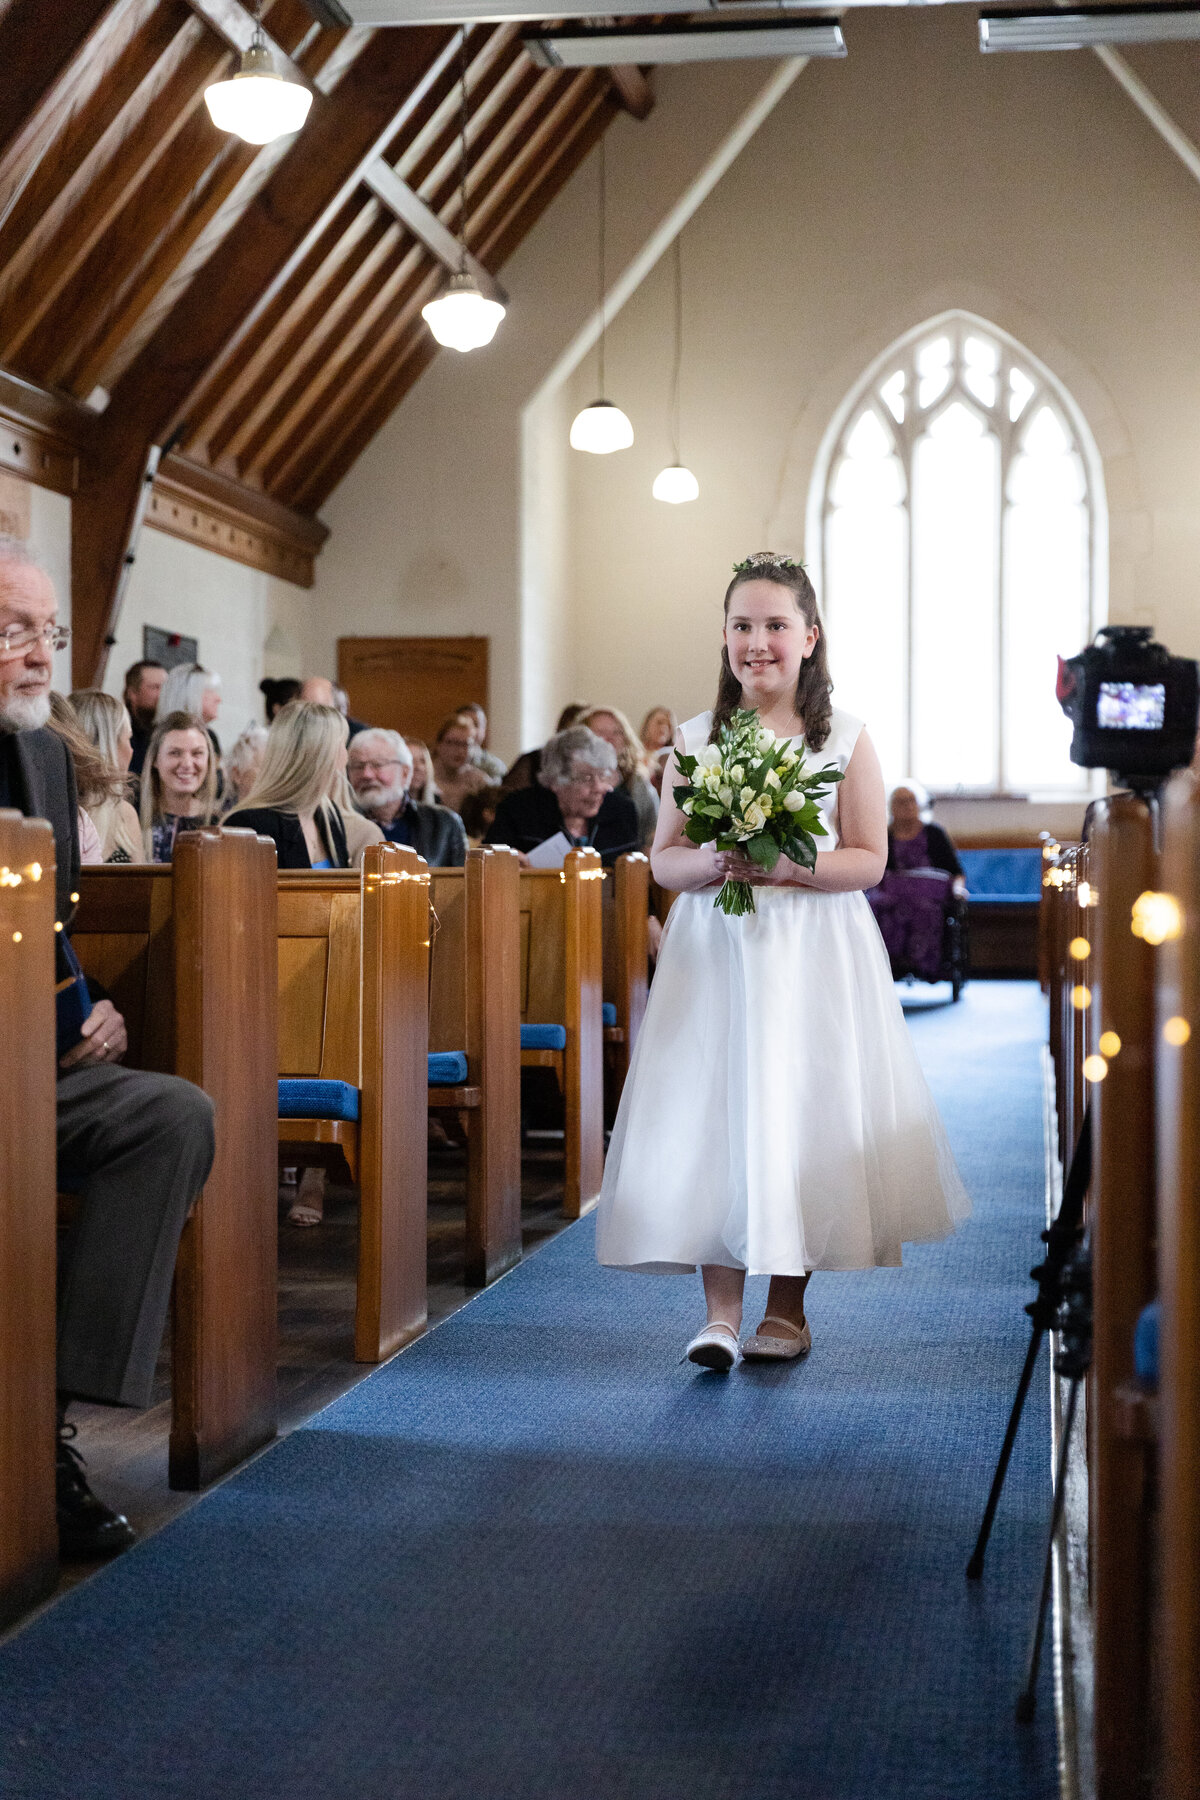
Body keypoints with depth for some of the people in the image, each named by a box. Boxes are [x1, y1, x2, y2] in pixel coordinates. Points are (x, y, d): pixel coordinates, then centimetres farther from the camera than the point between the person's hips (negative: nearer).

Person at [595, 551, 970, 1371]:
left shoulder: (847, 739, 2)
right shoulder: (695, 738, 8)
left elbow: (869, 860, -1)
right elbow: (664, 859, 7)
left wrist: (787, 866, -16)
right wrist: (715, 863, -13)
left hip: (815, 956, -1)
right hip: (714, 953, 2)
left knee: (802, 1115, 0)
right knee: (712, 1116, -6)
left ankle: (788, 1307, 13)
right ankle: (722, 1311, -3)